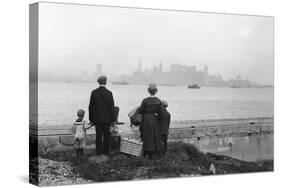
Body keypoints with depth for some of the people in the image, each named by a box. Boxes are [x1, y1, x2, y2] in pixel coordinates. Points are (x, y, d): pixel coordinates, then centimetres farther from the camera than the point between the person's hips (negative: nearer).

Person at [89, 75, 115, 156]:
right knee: (106, 135, 8)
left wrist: (91, 119, 6)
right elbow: (112, 107, -7)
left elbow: (91, 106, -1)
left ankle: (98, 152, 9)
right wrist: (112, 119, 0)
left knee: (98, 135, 7)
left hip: (97, 118, 1)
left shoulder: (94, 92, -4)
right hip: (107, 118, -1)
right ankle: (105, 151, 11)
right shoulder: (109, 93, -8)